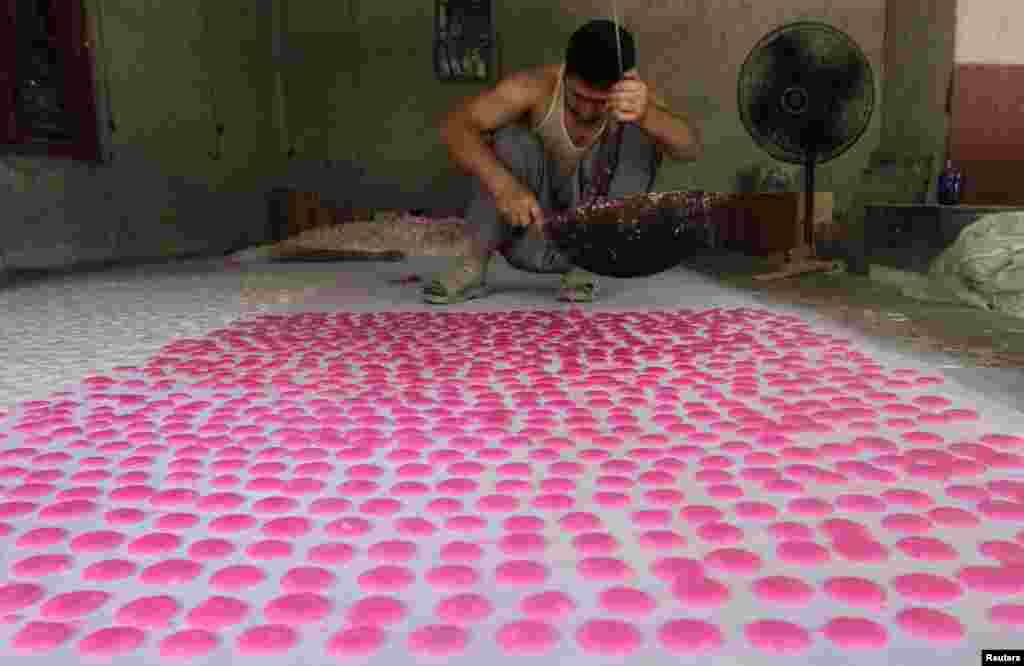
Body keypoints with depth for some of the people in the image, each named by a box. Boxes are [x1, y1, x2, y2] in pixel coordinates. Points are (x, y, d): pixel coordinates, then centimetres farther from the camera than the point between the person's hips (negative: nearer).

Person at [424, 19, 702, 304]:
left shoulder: (636, 98, -15)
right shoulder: (537, 87, -20)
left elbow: (690, 148, -32)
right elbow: (455, 126, -28)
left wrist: (647, 115, -55)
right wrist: (503, 186, -45)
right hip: (531, 231, -1)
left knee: (641, 135, -19)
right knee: (510, 140, -26)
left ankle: (585, 265, -14)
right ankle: (474, 265, -16)